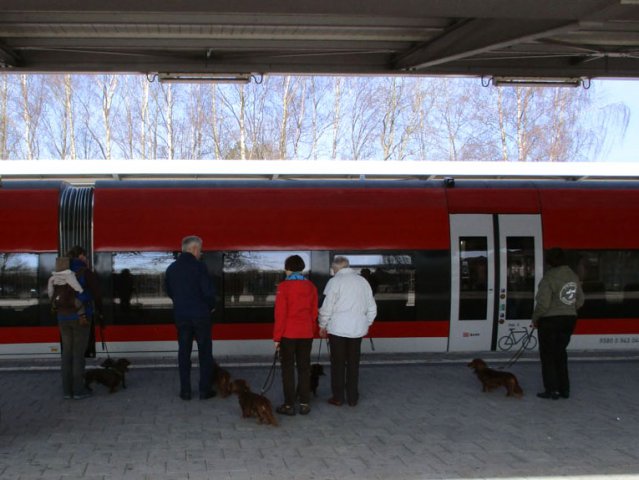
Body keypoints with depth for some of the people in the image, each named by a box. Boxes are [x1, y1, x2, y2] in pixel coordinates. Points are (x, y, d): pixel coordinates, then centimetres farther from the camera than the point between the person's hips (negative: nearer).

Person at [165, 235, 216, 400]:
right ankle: (204, 390, 7)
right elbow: (208, 291, -15)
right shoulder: (199, 266, -13)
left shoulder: (171, 268, 4)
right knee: (205, 353, 6)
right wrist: (211, 306, 3)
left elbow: (169, 292, 12)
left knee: (184, 353, 10)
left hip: (181, 316, 4)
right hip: (200, 315, -4)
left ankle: (185, 391, 10)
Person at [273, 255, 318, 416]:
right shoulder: (311, 286, 2)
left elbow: (280, 314, -11)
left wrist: (277, 337, -6)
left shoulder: (284, 286, -11)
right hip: (306, 334, 4)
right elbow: (314, 312, 6)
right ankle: (304, 404, 13)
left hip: (288, 334, -4)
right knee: (304, 368, 11)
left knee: (288, 369, 4)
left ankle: (289, 405, 5)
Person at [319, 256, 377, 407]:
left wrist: (323, 326, 4)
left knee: (338, 363, 6)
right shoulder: (363, 281, 7)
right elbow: (372, 308, 11)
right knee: (353, 364, 11)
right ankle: (353, 398, 15)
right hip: (358, 329, 4)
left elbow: (327, 307, -8)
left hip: (338, 329, -4)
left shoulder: (335, 281, -7)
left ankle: (338, 397, 10)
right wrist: (367, 324, 23)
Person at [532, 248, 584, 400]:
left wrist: (535, 318, -6)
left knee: (547, 355, 6)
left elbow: (543, 303, -20)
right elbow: (580, 301, 11)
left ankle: (552, 389, 6)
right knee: (560, 354, 18)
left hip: (550, 320, -7)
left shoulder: (549, 278, -19)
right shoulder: (573, 276, 4)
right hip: (569, 319, 7)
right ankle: (564, 389, 20)